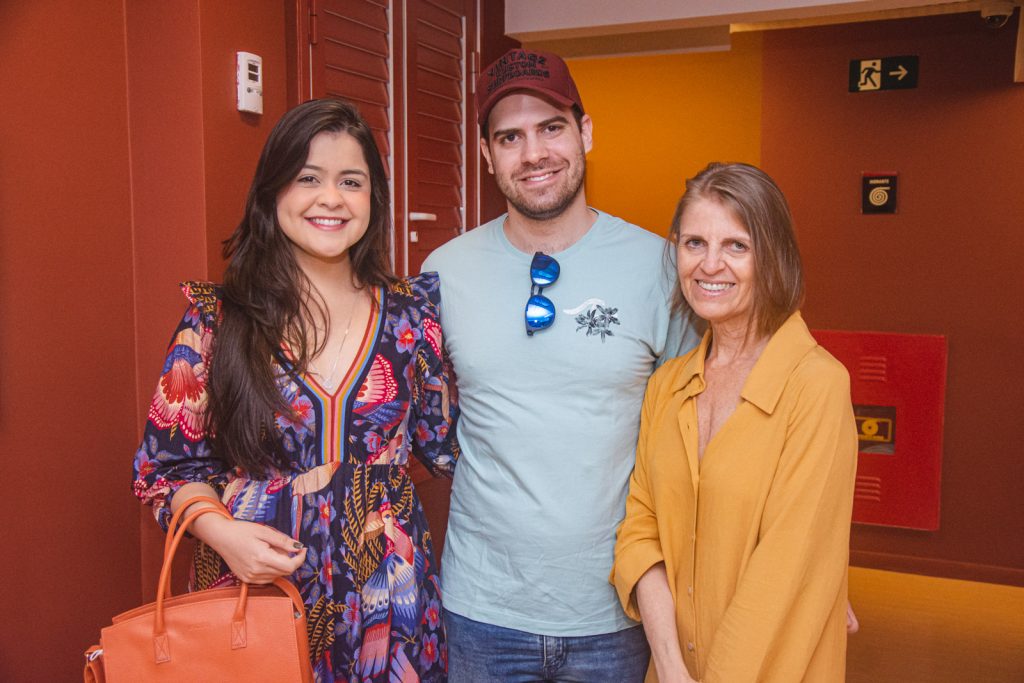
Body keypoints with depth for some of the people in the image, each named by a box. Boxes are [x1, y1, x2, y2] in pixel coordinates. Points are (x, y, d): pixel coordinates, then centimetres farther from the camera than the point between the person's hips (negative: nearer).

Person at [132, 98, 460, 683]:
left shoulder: (409, 312, -1)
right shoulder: (217, 319, -6)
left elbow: (444, 441, 4)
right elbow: (169, 463, 0)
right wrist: (219, 529, -18)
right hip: (255, 588, -1)